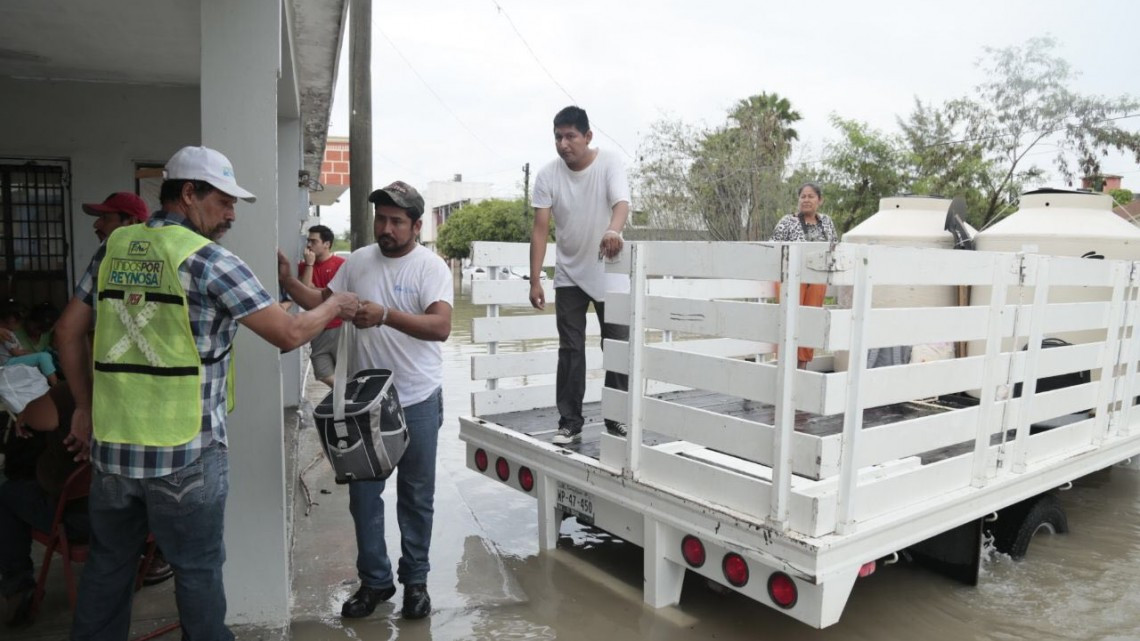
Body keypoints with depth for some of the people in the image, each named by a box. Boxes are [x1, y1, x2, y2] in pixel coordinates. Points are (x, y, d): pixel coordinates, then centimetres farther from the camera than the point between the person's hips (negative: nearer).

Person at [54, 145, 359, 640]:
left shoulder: (113, 248, 7)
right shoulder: (209, 259, -11)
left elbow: (68, 332, 12)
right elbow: (288, 334, -14)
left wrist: (85, 407, 19)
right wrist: (334, 306, 4)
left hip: (111, 445, 6)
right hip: (185, 453, -6)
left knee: (107, 567, 20)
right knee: (198, 571, 10)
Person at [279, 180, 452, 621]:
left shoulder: (430, 266, -12)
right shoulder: (358, 262, 4)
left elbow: (441, 327, -26)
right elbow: (322, 303, 14)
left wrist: (386, 314, -37)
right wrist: (287, 280, -2)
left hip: (417, 401, -4)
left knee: (416, 496, 10)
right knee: (363, 495, 12)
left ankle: (415, 580, 27)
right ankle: (375, 580, 28)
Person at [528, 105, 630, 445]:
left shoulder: (609, 163, -13)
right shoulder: (547, 175, -9)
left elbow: (621, 203, -31)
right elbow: (540, 228, -11)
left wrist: (613, 231, -54)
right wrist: (535, 281, -16)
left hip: (609, 274, -1)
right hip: (569, 276, 1)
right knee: (570, 350, 4)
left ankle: (616, 419, 19)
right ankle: (570, 422, 12)